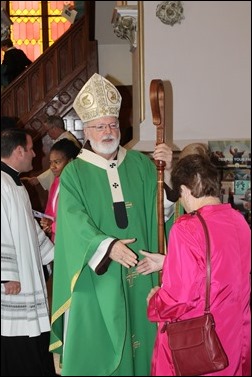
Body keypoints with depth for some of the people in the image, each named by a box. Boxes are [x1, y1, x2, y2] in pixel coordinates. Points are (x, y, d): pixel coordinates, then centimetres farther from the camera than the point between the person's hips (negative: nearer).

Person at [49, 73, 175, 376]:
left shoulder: (140, 164, 8)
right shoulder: (74, 173, -2)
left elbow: (162, 207, 2)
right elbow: (75, 222, -14)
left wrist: (167, 170, -14)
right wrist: (107, 246, -27)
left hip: (138, 272, 3)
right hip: (96, 277, -3)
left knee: (139, 334, 11)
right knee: (96, 345, 3)